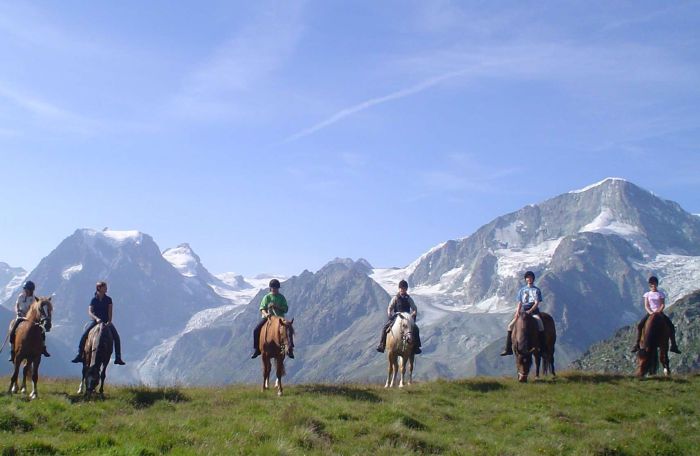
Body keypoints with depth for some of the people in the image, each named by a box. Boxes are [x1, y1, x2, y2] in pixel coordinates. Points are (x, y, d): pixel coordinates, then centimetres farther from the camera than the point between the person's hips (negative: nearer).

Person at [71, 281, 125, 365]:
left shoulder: (108, 299, 0)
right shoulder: (94, 300, -3)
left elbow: (110, 312, -5)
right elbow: (90, 312, -11)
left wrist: (109, 321, -19)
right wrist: (96, 318, -29)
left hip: (106, 321, 1)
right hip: (95, 320, -1)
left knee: (116, 337, -14)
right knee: (84, 335, -19)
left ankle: (118, 358, -7)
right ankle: (79, 355, -10)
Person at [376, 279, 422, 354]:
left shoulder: (409, 299, 8)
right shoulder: (395, 298, 5)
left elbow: (415, 309, 8)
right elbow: (389, 308, 5)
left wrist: (413, 315, -12)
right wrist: (390, 315, -13)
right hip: (396, 318, -1)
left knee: (415, 328, -23)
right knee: (385, 327, -24)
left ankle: (416, 347, -12)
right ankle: (381, 345, -15)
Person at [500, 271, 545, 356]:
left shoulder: (537, 290, 5)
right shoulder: (521, 290, 14)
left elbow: (537, 303, -5)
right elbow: (520, 303, 9)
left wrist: (530, 311, -21)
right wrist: (517, 313, -9)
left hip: (534, 311, -3)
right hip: (523, 311, 3)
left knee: (540, 324, -32)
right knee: (510, 325, -11)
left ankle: (542, 348, -30)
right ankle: (508, 349, -7)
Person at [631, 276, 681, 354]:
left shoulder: (661, 294, 6)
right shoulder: (647, 294, 6)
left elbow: (663, 305, -2)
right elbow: (646, 306, -1)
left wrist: (659, 310, -22)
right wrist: (650, 312, -21)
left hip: (659, 312, 0)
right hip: (650, 313, 0)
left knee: (671, 326, -15)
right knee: (639, 326, -21)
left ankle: (673, 345, -8)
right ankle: (637, 344, -16)